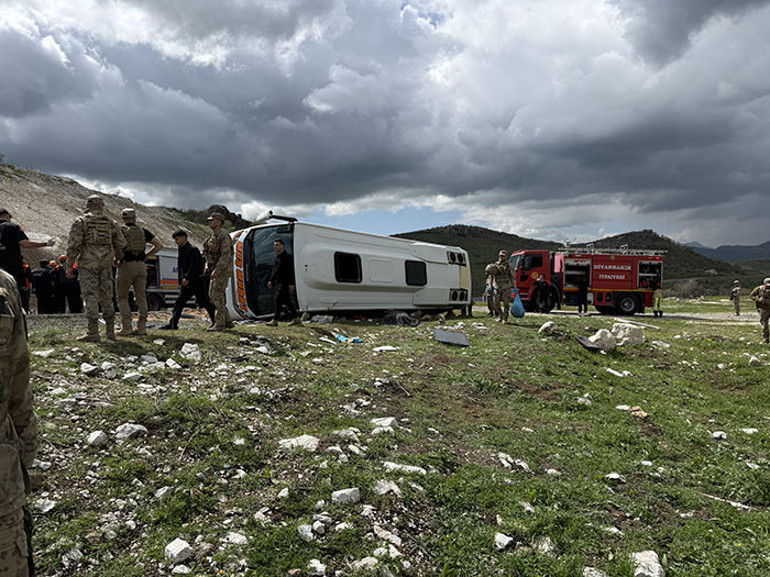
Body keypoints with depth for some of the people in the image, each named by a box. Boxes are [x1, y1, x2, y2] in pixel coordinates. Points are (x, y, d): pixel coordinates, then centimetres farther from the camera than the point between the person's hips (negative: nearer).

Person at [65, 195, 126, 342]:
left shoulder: (80, 221, 0)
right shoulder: (110, 222, 10)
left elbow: (73, 245, -9)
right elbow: (121, 244, 12)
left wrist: (69, 266, -5)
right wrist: (119, 258, 32)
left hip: (87, 264, -3)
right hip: (106, 264, 4)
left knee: (91, 297, -4)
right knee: (106, 298, 9)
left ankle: (93, 333, -6)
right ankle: (110, 332, 11)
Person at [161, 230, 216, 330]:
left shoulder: (193, 249, -13)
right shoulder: (181, 250, 15)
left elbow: (194, 266, -21)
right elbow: (181, 266, 17)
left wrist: (187, 278, -24)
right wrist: (182, 279, 10)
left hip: (197, 281, -9)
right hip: (187, 281, 9)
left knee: (204, 301, -3)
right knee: (179, 301, 4)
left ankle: (215, 321, 6)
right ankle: (173, 324, 6)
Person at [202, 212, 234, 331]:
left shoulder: (223, 235, -15)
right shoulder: (212, 237, 17)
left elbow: (226, 255, -23)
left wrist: (216, 271, -26)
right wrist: (207, 266, 9)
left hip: (223, 270, -10)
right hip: (215, 270, 10)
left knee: (216, 296, -10)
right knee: (212, 295, 10)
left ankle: (219, 324, -2)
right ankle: (228, 322, 15)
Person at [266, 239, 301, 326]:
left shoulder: (287, 257, -12)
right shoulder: (277, 257, 16)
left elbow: (291, 271, -17)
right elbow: (275, 270, 25)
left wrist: (291, 284, -21)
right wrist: (271, 280, 19)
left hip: (285, 284, -9)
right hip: (279, 283, 9)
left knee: (278, 300, -10)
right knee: (287, 301, 11)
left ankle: (275, 320, -6)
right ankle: (296, 319, 17)